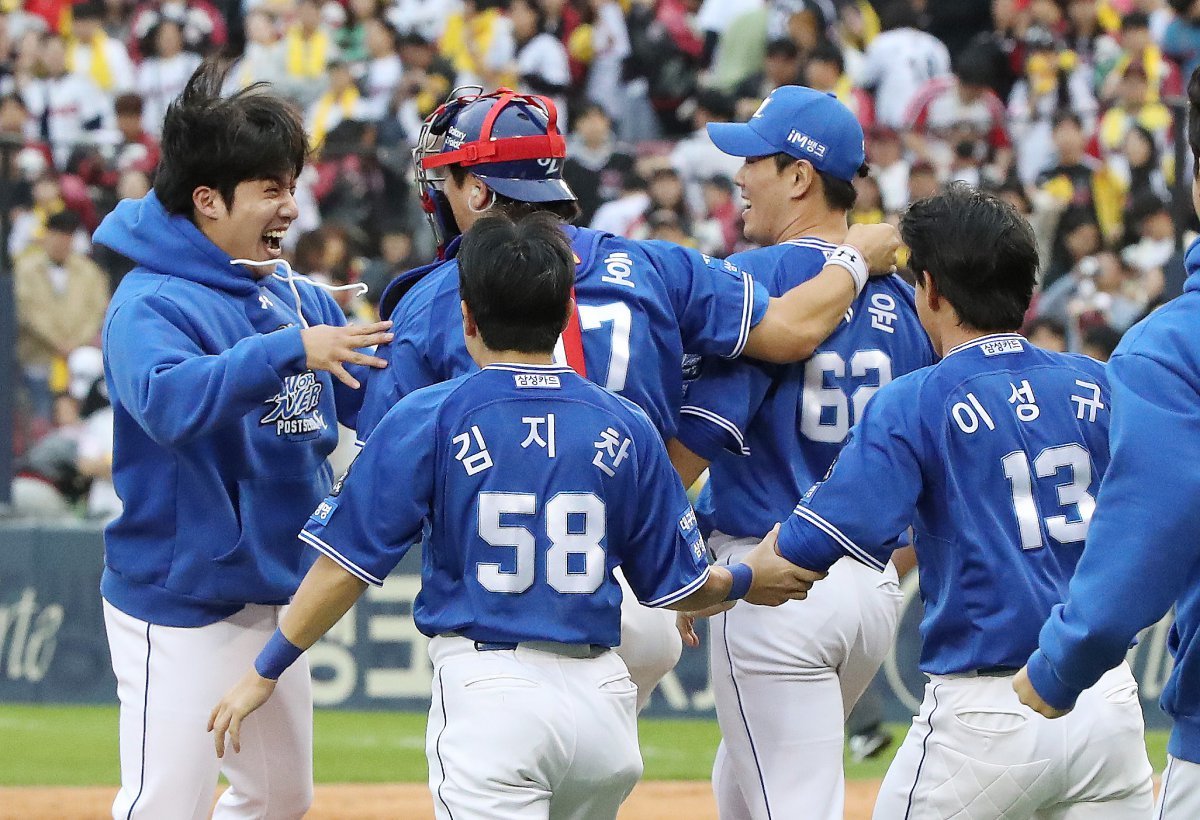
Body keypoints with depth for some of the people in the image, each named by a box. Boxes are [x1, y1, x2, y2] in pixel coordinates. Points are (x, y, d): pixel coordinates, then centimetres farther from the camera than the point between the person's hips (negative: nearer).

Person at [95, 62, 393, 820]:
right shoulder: (150, 304, -17)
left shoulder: (294, 297, 8)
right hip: (183, 606, -8)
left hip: (276, 597, 9)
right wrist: (288, 352, -41)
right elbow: (169, 402, -36)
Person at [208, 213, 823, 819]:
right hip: (600, 697, 4)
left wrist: (265, 673, 5)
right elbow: (678, 585, 12)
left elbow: (347, 564, -4)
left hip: (487, 690, -4)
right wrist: (750, 579, 33)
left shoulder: (428, 420, -3)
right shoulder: (623, 427, 6)